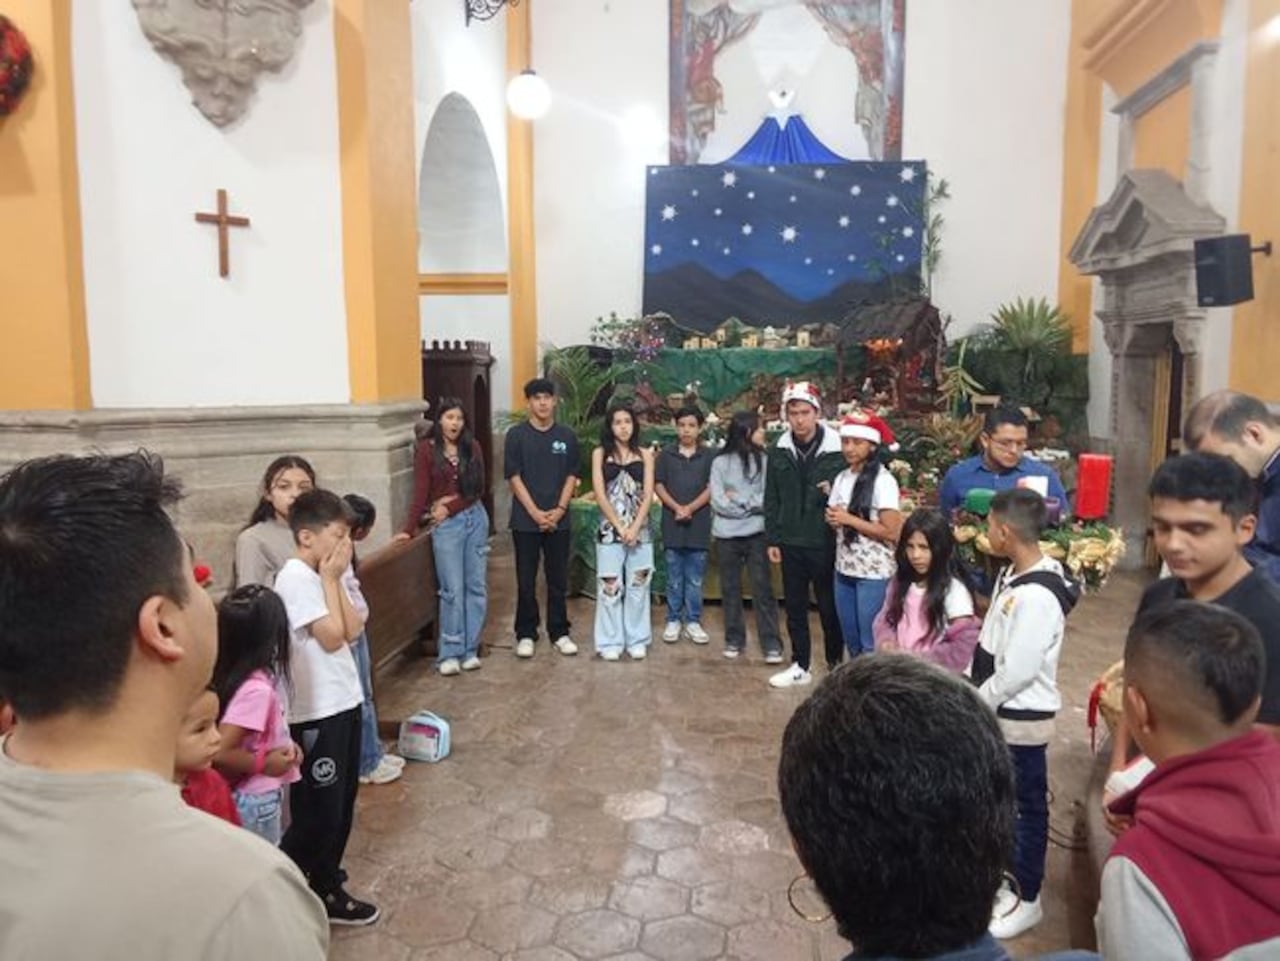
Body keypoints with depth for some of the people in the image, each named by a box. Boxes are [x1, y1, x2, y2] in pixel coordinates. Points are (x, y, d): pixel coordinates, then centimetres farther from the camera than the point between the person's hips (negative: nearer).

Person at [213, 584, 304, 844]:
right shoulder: (256, 688, -28)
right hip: (256, 801, -8)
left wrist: (284, 745, 1)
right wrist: (264, 763, -19)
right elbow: (219, 752, -30)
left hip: (257, 797, 9)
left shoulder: (232, 674, -1)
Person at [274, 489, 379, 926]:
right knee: (318, 815, 3)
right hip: (316, 714, -9)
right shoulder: (295, 578, -19)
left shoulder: (320, 573, 7)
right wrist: (330, 579, -15)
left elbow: (353, 630, 2)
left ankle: (325, 891, 32)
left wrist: (334, 579, -5)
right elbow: (331, 637, -21)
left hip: (342, 703, 9)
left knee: (340, 808, 18)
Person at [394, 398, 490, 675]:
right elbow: (420, 492, -7)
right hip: (446, 525, -4)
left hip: (476, 519, 4)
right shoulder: (427, 449, -3)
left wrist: (451, 505, -10)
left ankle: (470, 650, 14)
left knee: (476, 586, 5)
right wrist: (410, 529, -13)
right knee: (453, 590, -6)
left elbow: (479, 488, 2)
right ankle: (450, 654, 4)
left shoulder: (472, 448, 6)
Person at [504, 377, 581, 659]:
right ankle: (525, 634, 17)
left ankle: (560, 633, 20)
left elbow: (572, 476, 4)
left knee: (558, 580, 9)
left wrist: (559, 509, -8)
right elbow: (514, 478, -6)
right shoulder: (517, 435, -3)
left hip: (558, 520, 2)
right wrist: (535, 512, -12)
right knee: (526, 581, 6)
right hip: (525, 521, -2)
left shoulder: (566, 436, 4)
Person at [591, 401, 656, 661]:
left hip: (640, 529, 1)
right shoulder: (600, 453, 2)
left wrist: (634, 528, -13)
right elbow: (600, 494, -5)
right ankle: (610, 642, 12)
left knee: (638, 585, 6)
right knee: (610, 585, 2)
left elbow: (648, 494, -2)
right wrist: (620, 527, -12)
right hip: (610, 529, -1)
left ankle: (637, 640, 18)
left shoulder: (645, 455, 5)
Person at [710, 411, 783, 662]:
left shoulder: (764, 460, 1)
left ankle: (771, 644, 3)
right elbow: (718, 501, -5)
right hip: (726, 535, 1)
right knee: (730, 589, 10)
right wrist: (750, 505, -7)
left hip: (756, 533, -1)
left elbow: (768, 498, -6)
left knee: (762, 588, -2)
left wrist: (738, 500, -8)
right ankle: (734, 639, 22)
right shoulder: (721, 462, 1)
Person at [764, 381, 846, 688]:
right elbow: (771, 499, 5)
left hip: (825, 543, -3)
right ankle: (800, 666, 26)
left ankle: (836, 666, 25)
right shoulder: (779, 451, 2)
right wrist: (772, 539, 3)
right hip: (791, 543, 3)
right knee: (795, 607, 13)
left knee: (829, 607, 9)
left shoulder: (837, 448, -8)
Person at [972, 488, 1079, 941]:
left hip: (1021, 718, -9)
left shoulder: (1037, 596, -28)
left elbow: (1016, 673, -26)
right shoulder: (1012, 573, 2)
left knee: (1027, 806, 9)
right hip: (998, 712, 9)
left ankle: (1027, 899, 27)